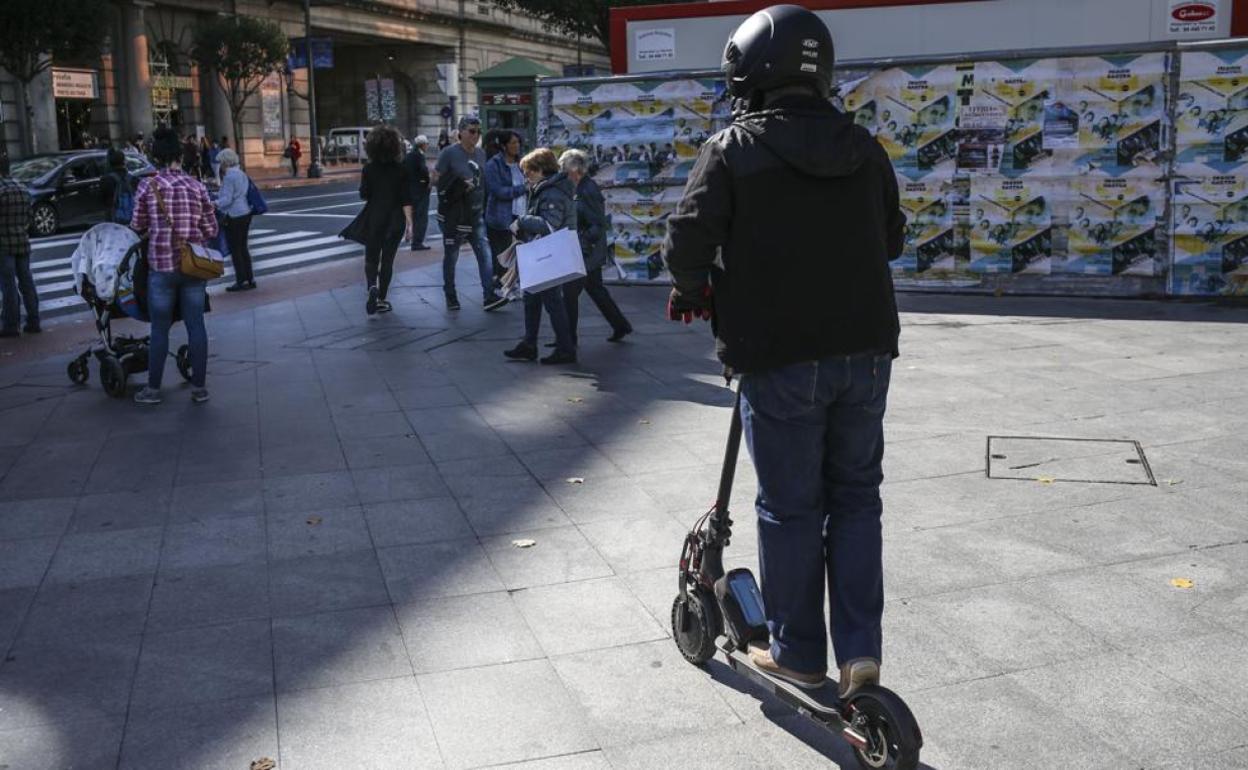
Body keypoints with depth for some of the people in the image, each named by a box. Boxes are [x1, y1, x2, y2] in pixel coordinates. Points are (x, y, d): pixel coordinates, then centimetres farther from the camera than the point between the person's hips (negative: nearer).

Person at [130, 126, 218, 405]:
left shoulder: (148, 186, -5)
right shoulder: (197, 187, -1)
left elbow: (138, 227, 3)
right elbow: (211, 230, 2)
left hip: (161, 266, -1)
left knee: (160, 329, 8)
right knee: (196, 326, 8)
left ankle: (153, 389, 18)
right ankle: (199, 388, 13)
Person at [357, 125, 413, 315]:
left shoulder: (369, 169, -7)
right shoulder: (401, 170, -7)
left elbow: (364, 195, -2)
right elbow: (406, 198, -11)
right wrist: (409, 221, -10)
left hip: (373, 219, 0)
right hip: (395, 220, 1)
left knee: (371, 258, 11)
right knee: (387, 259, 11)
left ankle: (372, 287, -18)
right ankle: (381, 300, 14)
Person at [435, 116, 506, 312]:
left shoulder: (481, 154, 8)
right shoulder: (449, 153, -10)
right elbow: (437, 179, -7)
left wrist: (484, 206, 8)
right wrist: (459, 185, -17)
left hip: (476, 213, 5)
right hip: (453, 215, -5)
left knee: (485, 253, -6)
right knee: (451, 256, 8)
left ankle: (488, 296, -8)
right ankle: (450, 297, 21)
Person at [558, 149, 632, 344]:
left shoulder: (587, 191, -20)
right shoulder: (585, 187, 9)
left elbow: (599, 225, -22)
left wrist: (583, 241, -25)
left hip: (586, 254, -10)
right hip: (592, 253, 10)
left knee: (570, 291, -2)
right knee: (595, 289, 19)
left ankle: (568, 337, 6)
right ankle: (621, 326, 27)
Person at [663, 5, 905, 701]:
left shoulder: (733, 149, -8)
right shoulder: (864, 148, 6)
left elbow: (690, 241, -14)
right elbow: (892, 239, 14)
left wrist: (695, 293, 6)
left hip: (780, 359, -4)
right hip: (866, 351, 4)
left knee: (790, 506, 8)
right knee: (856, 495, 15)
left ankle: (798, 654, 20)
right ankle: (861, 649, 12)